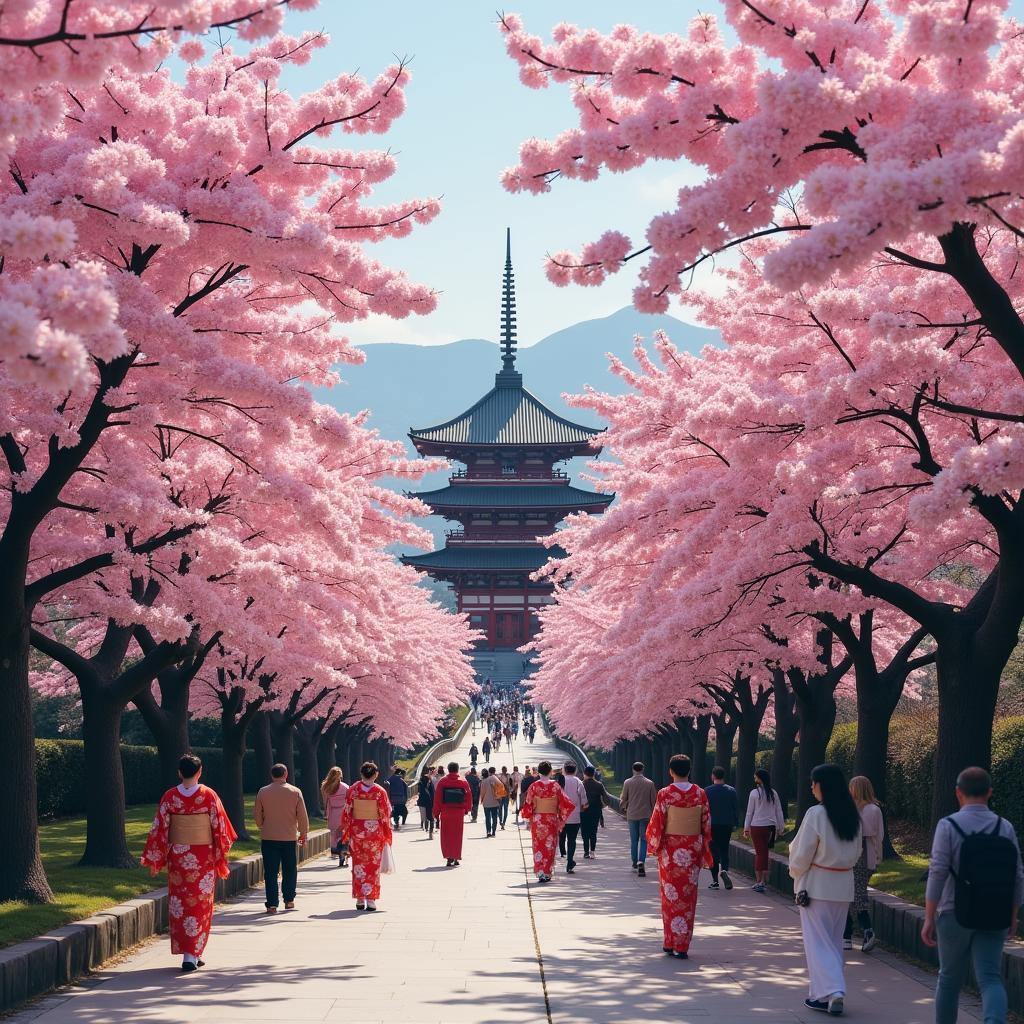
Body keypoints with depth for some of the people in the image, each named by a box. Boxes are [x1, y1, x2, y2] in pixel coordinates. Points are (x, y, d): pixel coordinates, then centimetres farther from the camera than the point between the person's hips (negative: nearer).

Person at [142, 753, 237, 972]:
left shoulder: (169, 797, -4)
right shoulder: (209, 796, -7)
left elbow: (159, 829, -3)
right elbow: (219, 827, -3)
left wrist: (154, 860, 4)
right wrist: (221, 856, 10)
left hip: (177, 857, 1)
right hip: (204, 858, -1)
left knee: (180, 904, 11)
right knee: (200, 905, 4)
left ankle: (188, 952, 12)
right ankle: (192, 955, -3)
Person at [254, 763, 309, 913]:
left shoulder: (263, 792, -1)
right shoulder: (295, 792, -2)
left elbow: (257, 815, 7)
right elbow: (302, 815, 0)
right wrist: (303, 833, 13)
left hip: (268, 838, 0)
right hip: (289, 838, 0)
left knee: (270, 872, 1)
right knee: (289, 870, 14)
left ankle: (272, 905, -3)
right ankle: (289, 900, 19)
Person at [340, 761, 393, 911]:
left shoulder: (352, 790, -3)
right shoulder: (380, 792, -8)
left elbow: (347, 813, 0)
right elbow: (385, 814, -5)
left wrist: (345, 833, 9)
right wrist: (387, 835, 5)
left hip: (357, 831, 1)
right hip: (375, 832, -1)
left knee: (358, 865, 10)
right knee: (373, 865, 5)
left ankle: (360, 899, 10)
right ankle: (371, 899, 2)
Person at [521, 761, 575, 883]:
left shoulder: (534, 786, -7)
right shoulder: (555, 785, -6)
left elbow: (528, 804, -4)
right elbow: (564, 803, -4)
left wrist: (529, 819, 8)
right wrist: (561, 819, 6)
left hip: (537, 820, 0)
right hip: (552, 819, 0)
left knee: (539, 847, 8)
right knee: (549, 847, 10)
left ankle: (540, 873, 0)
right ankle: (547, 873, 11)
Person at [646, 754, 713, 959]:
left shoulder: (664, 794, -10)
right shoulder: (700, 794, -2)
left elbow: (656, 823, -7)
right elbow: (706, 824, 3)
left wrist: (654, 846, 7)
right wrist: (704, 852, 12)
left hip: (670, 850, -2)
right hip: (692, 850, 2)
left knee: (671, 895, 9)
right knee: (688, 896, 7)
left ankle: (670, 942, 11)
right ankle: (682, 946, 6)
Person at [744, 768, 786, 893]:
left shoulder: (754, 793, -7)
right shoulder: (773, 793, 4)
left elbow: (750, 812, -3)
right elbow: (779, 811, 8)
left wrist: (746, 828, 5)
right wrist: (780, 827, 16)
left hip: (757, 826, -4)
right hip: (771, 826, 4)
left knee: (760, 853, -1)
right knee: (766, 853, 13)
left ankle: (759, 881, -1)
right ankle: (764, 879, 16)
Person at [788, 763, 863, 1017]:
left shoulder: (816, 814, -17)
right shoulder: (852, 816, 4)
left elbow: (802, 854, -12)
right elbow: (856, 852, 13)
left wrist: (795, 873, 6)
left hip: (817, 885, -6)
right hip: (844, 886, 6)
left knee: (818, 941, -1)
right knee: (834, 941, 15)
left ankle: (830, 992, -12)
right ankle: (824, 993, 21)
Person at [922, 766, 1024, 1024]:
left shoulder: (948, 826, -7)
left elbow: (937, 874, -12)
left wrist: (929, 918, -8)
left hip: (955, 915, -2)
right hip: (993, 919, 2)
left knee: (950, 978, 14)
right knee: (990, 978, -3)